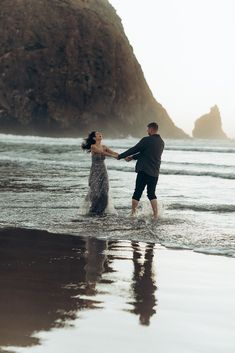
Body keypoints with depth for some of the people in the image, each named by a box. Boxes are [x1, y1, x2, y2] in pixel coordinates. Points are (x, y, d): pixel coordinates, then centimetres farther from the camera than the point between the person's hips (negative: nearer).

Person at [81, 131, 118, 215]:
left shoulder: (104, 147, 8)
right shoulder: (93, 146, -9)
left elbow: (114, 152, -2)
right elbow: (102, 152, -23)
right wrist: (113, 155, -33)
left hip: (103, 171, 5)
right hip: (95, 172, -5)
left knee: (104, 191, 1)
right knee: (95, 191, -4)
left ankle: (100, 210, 13)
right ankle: (93, 210, 11)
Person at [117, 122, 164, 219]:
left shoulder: (147, 140, -12)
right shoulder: (161, 142, 12)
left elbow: (134, 149, -6)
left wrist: (120, 156, 6)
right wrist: (132, 157, 26)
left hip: (144, 171, -6)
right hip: (155, 172, 6)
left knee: (137, 193, 3)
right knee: (151, 194, 12)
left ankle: (132, 213, 6)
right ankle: (155, 215, 5)